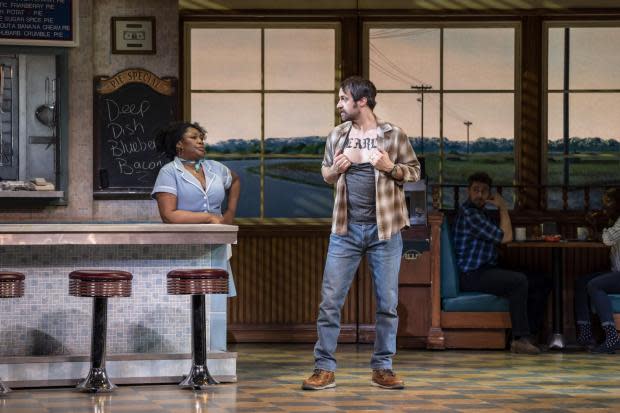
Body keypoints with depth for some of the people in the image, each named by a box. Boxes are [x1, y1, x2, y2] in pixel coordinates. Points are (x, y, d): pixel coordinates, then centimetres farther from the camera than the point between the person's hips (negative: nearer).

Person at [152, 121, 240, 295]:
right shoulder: (169, 172, -2)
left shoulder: (215, 168, 14)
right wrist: (210, 218, -10)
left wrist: (230, 212, 23)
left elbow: (235, 180, 37)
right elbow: (168, 215, -13)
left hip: (216, 252, 5)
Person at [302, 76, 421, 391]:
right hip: (346, 230, 2)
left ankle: (383, 369, 14)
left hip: (384, 230, -2)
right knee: (330, 300, -3)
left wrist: (391, 167, -14)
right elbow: (325, 173, 18)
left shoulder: (393, 135, -2)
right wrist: (334, 170, -5)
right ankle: (324, 369, 3)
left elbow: (414, 171, 4)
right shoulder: (337, 135, 6)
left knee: (387, 303, 3)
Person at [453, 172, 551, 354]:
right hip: (472, 276, -10)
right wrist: (503, 208, -4)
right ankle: (520, 339, -30)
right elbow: (505, 237, -14)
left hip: (486, 271, 10)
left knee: (542, 283, 3)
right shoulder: (468, 213, -14)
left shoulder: (480, 212, 21)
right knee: (519, 281, -33)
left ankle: (526, 335, -4)